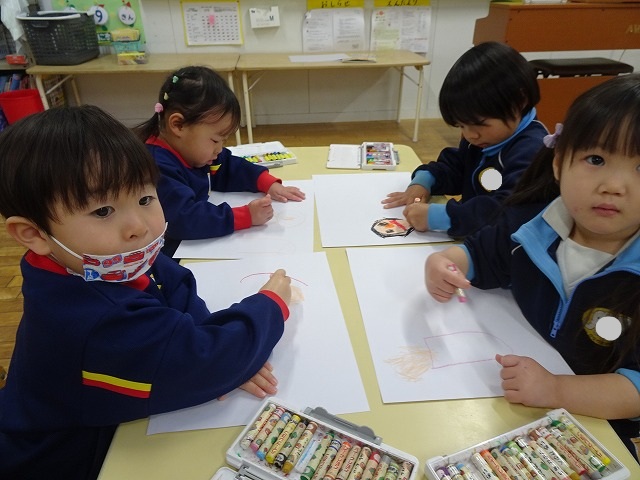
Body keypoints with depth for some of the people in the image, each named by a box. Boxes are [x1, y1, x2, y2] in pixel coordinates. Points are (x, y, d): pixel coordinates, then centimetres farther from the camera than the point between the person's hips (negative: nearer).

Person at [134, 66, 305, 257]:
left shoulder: (195, 151, 5)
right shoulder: (158, 168, -26)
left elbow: (231, 168, 17)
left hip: (194, 248, 9)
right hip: (169, 259, -8)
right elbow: (182, 219, -36)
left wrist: (269, 184, 2)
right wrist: (246, 216, -33)